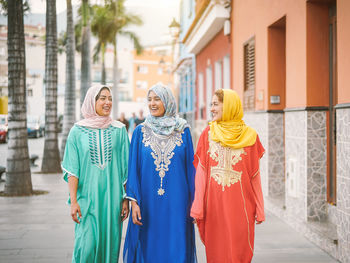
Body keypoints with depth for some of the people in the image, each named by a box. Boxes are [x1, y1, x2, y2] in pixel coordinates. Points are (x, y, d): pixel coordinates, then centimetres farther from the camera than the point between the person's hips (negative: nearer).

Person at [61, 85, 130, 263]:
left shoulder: (119, 130, 4)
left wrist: (126, 199, 1)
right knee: (87, 245, -8)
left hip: (112, 197, 2)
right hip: (87, 197, -1)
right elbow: (72, 169, -1)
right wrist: (73, 201, -9)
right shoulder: (78, 131, 1)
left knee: (110, 245, 6)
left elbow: (126, 168, 5)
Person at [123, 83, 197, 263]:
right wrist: (134, 201, -6)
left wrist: (192, 201, 1)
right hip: (148, 202, 0)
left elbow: (190, 167, 5)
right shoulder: (140, 131, 4)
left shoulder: (183, 130, 4)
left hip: (176, 202, 0)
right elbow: (133, 168, 3)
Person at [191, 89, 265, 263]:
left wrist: (259, 209, 3)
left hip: (240, 205, -1)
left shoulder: (250, 136, 2)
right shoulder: (208, 133, 5)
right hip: (214, 204, 1)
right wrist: (197, 208, -5)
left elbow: (255, 176, 4)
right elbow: (200, 172, 1)